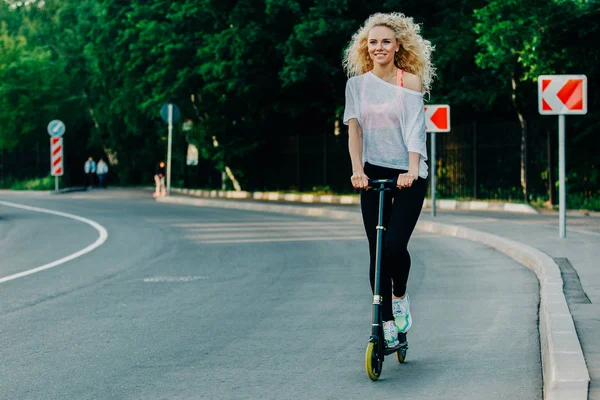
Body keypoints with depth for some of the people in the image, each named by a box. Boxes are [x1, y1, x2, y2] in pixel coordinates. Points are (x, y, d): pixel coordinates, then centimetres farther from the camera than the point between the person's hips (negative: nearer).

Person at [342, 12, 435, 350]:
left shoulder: (410, 82, -2)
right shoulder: (357, 84, 5)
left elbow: (414, 129, -12)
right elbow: (354, 129, -2)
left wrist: (412, 170, -25)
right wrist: (357, 169, -16)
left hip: (408, 175, -3)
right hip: (373, 174, 3)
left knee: (395, 245, -17)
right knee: (377, 251, 0)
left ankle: (400, 296, 14)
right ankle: (387, 325, 9)